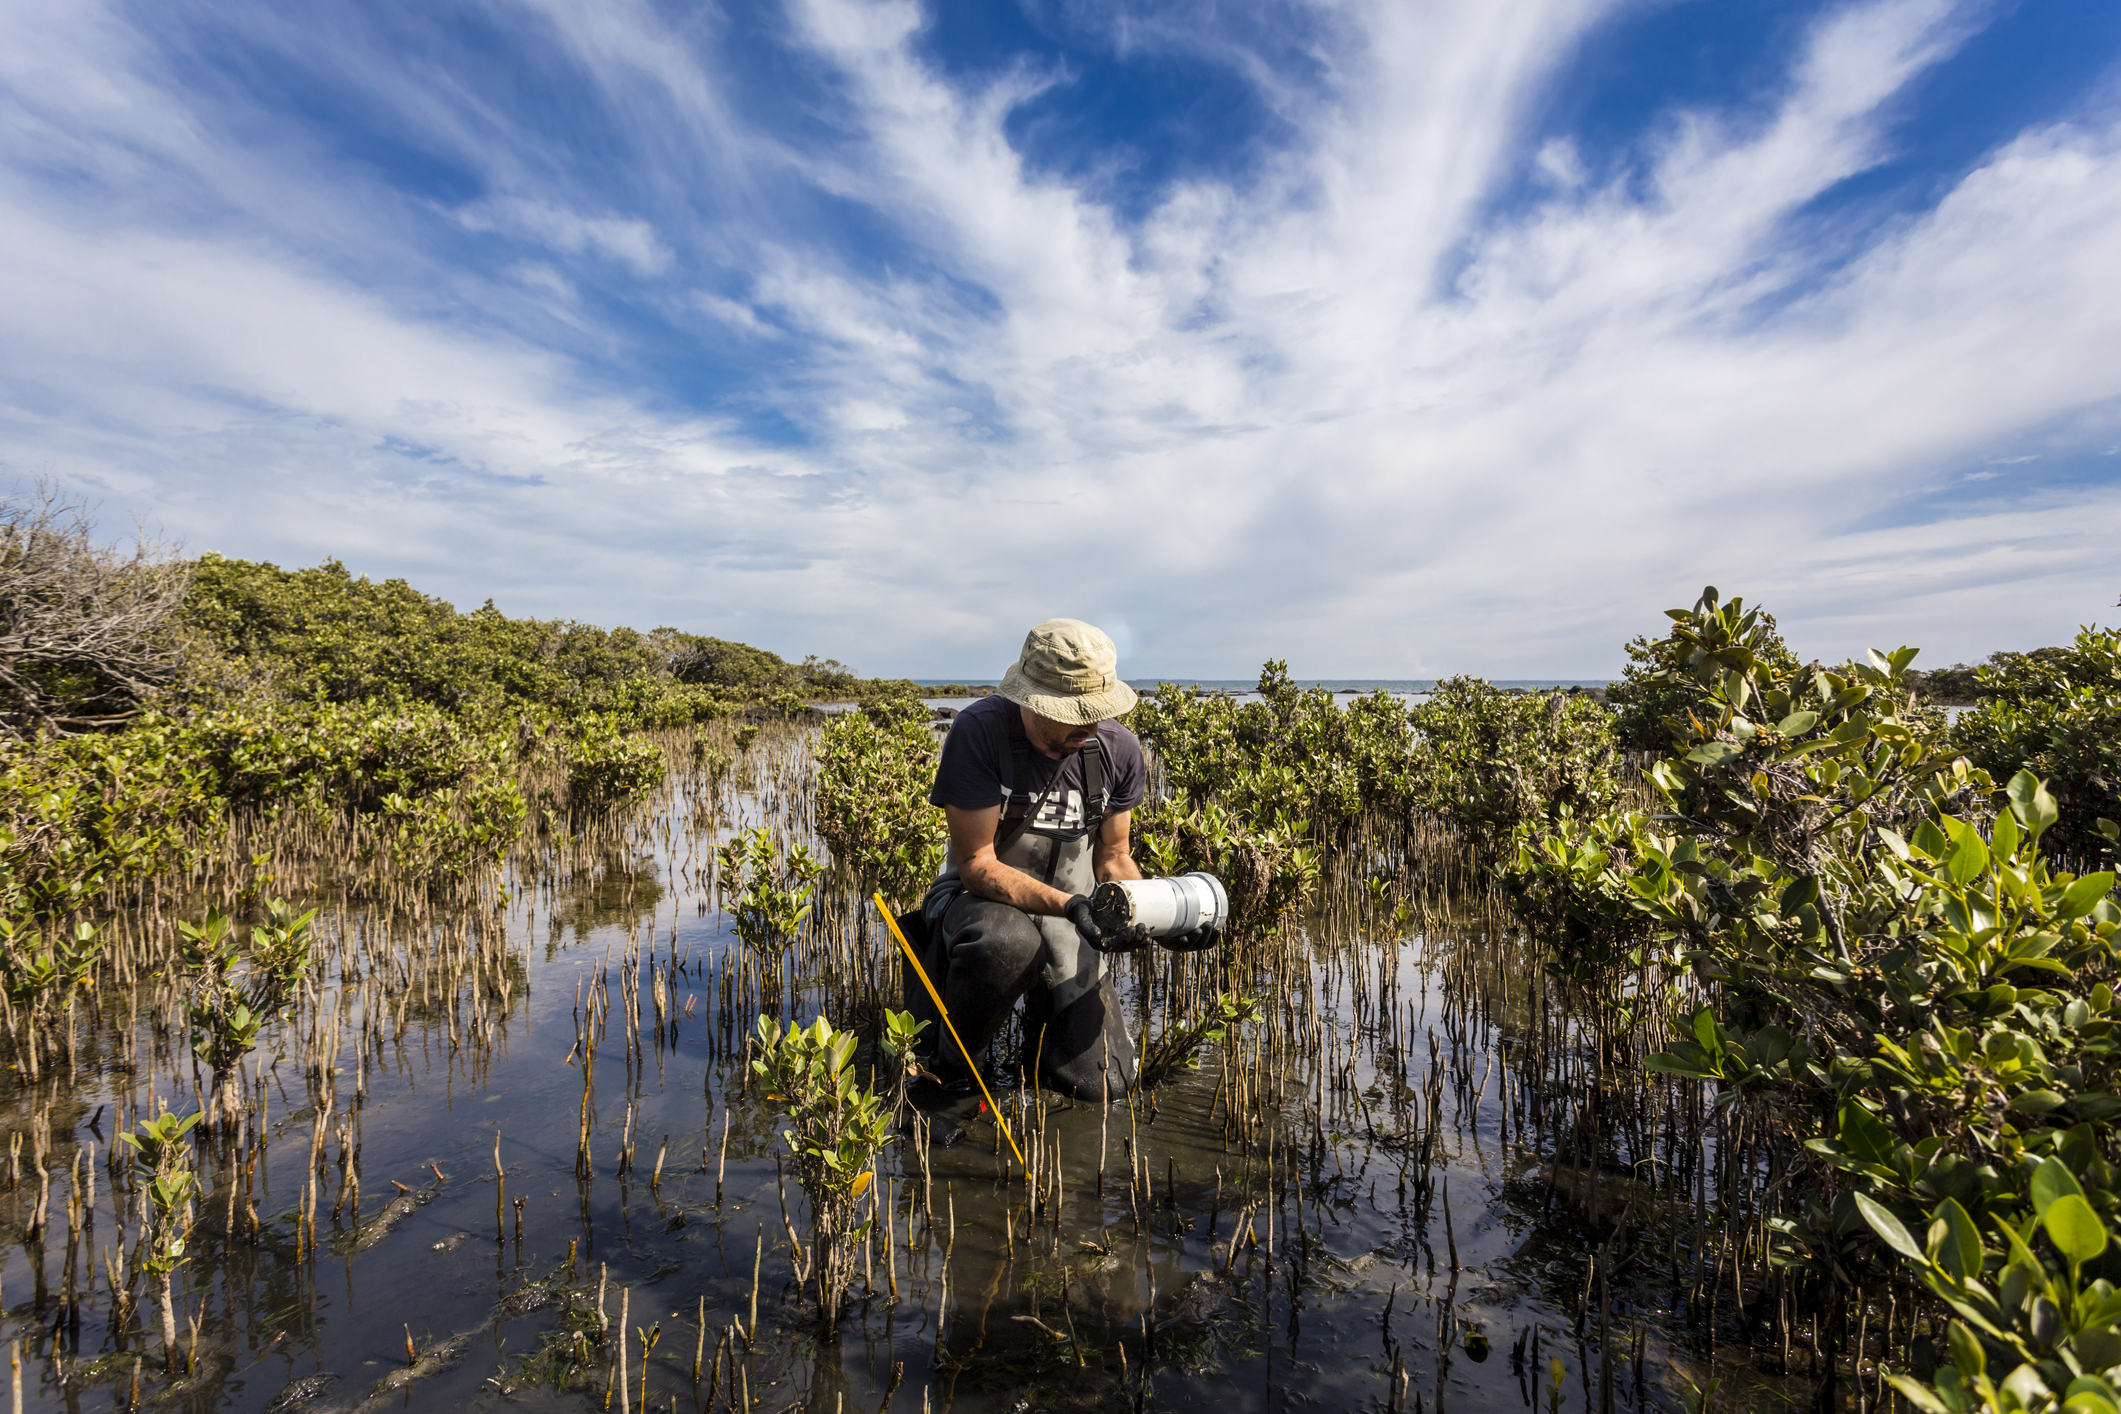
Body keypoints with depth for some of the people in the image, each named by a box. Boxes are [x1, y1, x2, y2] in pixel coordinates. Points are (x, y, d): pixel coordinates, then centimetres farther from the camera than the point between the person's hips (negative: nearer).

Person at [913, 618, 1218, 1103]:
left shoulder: (1119, 749, -9)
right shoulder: (980, 731, -23)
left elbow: (1113, 858, 3)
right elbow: (977, 864, -23)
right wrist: (1068, 905, -36)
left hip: (1071, 915, 3)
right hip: (983, 901, -3)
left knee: (1101, 1085, -5)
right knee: (1011, 943, -40)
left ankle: (1043, 1010, 29)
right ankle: (949, 1068, -7)